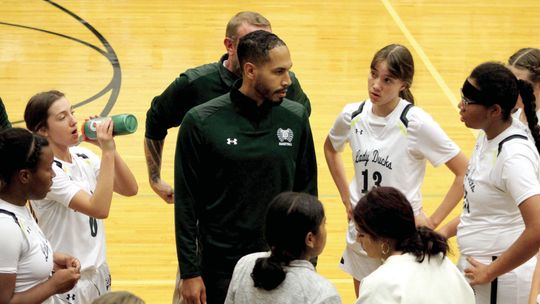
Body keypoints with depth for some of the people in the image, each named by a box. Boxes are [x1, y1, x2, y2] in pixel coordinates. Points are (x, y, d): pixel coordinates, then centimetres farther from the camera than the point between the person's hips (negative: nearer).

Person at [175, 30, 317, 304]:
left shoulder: (296, 118, 0)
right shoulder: (201, 122, -9)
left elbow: (307, 192, 7)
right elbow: (186, 203, -5)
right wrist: (190, 272, -7)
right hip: (220, 266, -2)